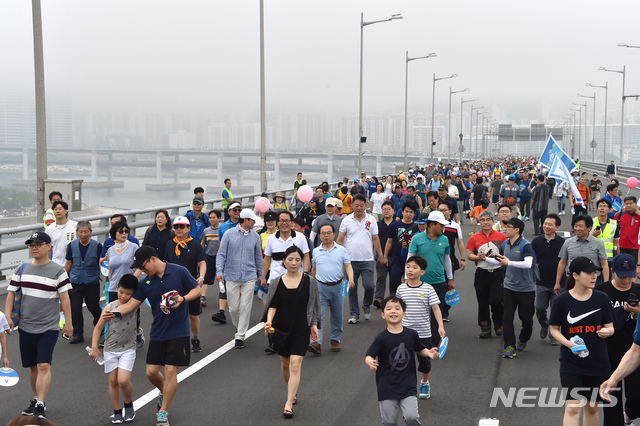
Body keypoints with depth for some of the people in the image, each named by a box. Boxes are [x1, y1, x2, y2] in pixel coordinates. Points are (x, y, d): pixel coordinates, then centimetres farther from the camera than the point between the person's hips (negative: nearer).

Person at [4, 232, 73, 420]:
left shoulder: (58, 270, -5)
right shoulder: (22, 269, 6)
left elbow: (64, 298, -4)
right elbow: (11, 293, 10)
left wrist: (68, 322, -5)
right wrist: (8, 317, 0)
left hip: (48, 328, -4)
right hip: (26, 326, 4)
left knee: (44, 365, -11)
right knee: (33, 367, 13)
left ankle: (40, 405, -9)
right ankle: (35, 400, 28)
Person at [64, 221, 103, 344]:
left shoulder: (97, 246, -6)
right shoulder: (72, 245, 1)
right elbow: (68, 263, 12)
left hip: (92, 282, -2)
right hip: (75, 282, 2)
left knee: (93, 306, 6)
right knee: (75, 308, 0)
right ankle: (77, 333, 11)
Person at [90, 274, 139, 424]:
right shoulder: (110, 306, -2)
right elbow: (98, 327, 4)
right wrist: (94, 347, -1)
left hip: (127, 349, -2)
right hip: (110, 349, 2)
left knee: (123, 381, -13)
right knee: (113, 381, 7)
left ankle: (129, 404, 15)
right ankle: (117, 411, 23)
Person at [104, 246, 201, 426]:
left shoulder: (179, 272, -8)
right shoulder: (145, 283, 3)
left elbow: (197, 289, -1)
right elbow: (131, 304, 0)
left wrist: (182, 299, -18)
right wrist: (113, 312, -17)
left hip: (178, 332, -4)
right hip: (157, 333, 4)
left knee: (170, 370, -5)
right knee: (151, 371, 4)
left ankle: (163, 411, 9)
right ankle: (164, 393, 37)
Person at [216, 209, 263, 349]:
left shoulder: (255, 236, 6)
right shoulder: (229, 234, 0)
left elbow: (258, 257, 15)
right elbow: (221, 254, 1)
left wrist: (261, 275, 18)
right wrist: (219, 271, -11)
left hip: (249, 277, 1)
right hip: (232, 276, -1)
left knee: (245, 307, -4)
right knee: (234, 307, 4)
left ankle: (240, 336, 4)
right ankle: (238, 327, 33)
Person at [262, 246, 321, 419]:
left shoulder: (309, 282, 0)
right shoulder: (276, 282, 0)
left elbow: (313, 306, 7)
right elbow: (272, 305, 0)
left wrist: (314, 325, 2)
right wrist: (268, 320, -17)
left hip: (301, 330, -2)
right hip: (281, 330, 2)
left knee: (295, 365, -12)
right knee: (285, 364, 16)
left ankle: (288, 404, -10)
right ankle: (293, 393, 41)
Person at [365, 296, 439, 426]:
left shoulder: (411, 334, -1)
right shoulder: (381, 338, -9)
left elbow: (420, 350, 16)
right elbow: (369, 357, -11)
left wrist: (429, 352, -5)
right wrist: (370, 362, -34)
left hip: (407, 386, 1)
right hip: (387, 387, -1)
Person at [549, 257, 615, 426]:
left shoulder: (602, 298, -2)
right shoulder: (562, 301, -9)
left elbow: (610, 326, 5)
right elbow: (554, 329, -1)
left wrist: (607, 331, -19)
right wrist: (568, 343, -19)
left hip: (598, 363, 3)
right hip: (571, 364, -3)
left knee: (592, 407, 15)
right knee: (573, 408, -9)